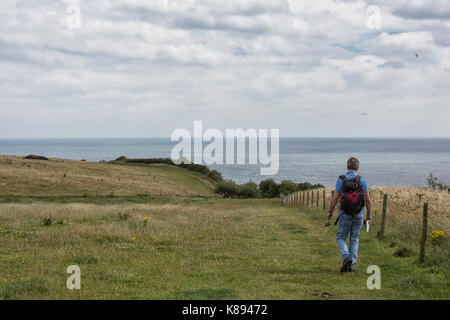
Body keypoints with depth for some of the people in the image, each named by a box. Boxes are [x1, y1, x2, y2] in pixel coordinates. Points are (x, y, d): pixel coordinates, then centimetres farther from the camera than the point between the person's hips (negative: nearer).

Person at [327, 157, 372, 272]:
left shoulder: (341, 180, -6)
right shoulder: (362, 181, -3)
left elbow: (335, 198, -7)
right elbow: (368, 200, -3)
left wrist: (330, 212, 7)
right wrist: (369, 215, 8)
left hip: (345, 214, -2)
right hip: (359, 214, 2)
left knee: (341, 238, 11)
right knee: (354, 239, 12)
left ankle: (346, 257, -14)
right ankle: (351, 265, 10)